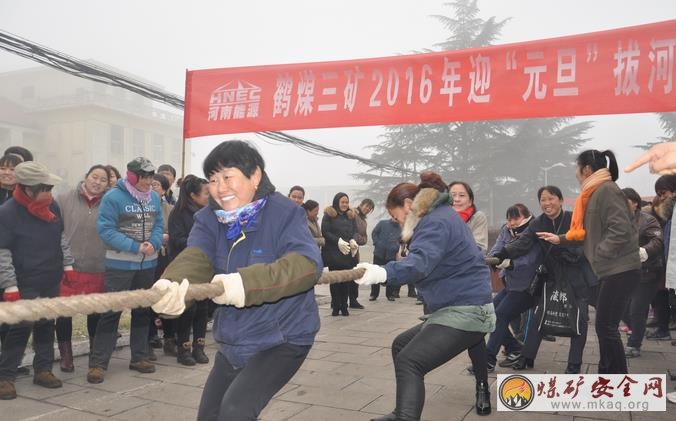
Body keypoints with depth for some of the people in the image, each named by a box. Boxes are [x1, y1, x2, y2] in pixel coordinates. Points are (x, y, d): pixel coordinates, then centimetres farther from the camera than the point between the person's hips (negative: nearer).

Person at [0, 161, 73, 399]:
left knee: (46, 326, 13)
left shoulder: (52, 207, 3)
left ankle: (43, 370, 25)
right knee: (20, 328, -4)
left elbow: (62, 239, 15)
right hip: (25, 286, -6)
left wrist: (68, 266, 11)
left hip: (51, 282, 6)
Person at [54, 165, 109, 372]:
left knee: (96, 312, 14)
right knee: (64, 312, 7)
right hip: (67, 268, -1)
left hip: (98, 270, 1)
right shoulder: (64, 199, -2)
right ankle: (65, 355, 25)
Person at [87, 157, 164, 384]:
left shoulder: (154, 198, 3)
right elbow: (106, 229, -18)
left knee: (143, 311, 14)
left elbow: (159, 225, 5)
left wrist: (153, 244, -17)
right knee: (111, 312, -4)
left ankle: (139, 357, 26)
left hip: (148, 264, 6)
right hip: (120, 265, -5)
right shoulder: (113, 197, -13)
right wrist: (135, 247, -23)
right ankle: (98, 363, 5)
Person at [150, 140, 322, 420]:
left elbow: (307, 263, -34)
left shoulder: (285, 213, -17)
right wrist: (172, 283, -48)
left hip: (283, 339, -6)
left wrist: (247, 283, -50)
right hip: (233, 342, 6)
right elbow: (195, 257, -23)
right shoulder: (208, 219, -3)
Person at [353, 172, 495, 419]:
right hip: (456, 309, 11)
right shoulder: (440, 215, 17)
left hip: (464, 312, -11)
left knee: (409, 362, -23)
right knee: (401, 346, 18)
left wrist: (384, 273, -51)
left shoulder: (436, 221, -17)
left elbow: (421, 262, -36)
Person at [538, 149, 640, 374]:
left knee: (606, 326, -6)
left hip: (620, 269, -10)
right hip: (610, 269, 10)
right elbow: (590, 233, 19)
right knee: (606, 326, 14)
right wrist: (560, 239, 18)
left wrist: (598, 255, -19)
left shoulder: (607, 190, -14)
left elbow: (620, 231, -23)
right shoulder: (594, 194, 15)